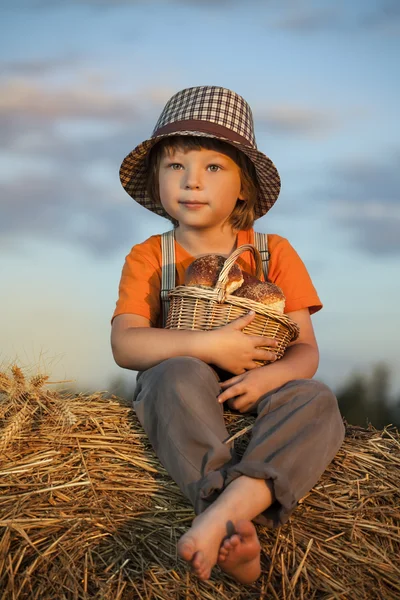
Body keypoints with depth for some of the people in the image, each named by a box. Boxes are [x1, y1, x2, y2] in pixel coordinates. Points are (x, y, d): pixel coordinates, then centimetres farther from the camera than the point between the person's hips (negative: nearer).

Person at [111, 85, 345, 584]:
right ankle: (238, 528, -47)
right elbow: (125, 345, -13)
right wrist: (210, 346, -25)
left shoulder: (274, 253, 4)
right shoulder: (149, 258, 1)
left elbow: (305, 350, -2)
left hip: (251, 394, 1)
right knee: (181, 375, -36)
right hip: (180, 393, -1)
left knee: (317, 401, -30)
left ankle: (227, 508, -50)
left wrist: (268, 377, -26)